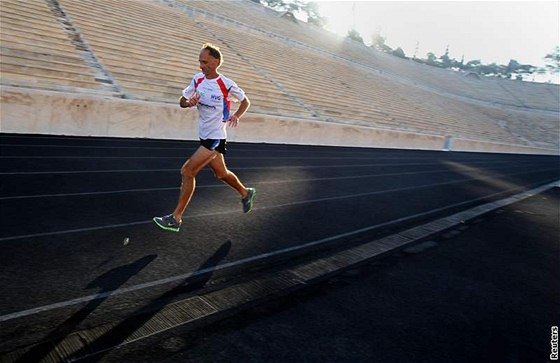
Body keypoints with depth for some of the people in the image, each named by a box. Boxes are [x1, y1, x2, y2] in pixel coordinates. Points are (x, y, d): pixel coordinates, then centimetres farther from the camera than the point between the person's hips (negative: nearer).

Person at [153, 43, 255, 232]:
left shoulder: (227, 85, -14)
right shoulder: (198, 79, 1)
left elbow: (246, 101, 1)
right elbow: (182, 101, 9)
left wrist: (236, 116, -18)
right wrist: (189, 102, -14)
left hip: (215, 137, -7)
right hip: (204, 136, 7)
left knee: (187, 171, -12)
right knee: (221, 173, 20)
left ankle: (176, 218, -2)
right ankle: (246, 193, 46)